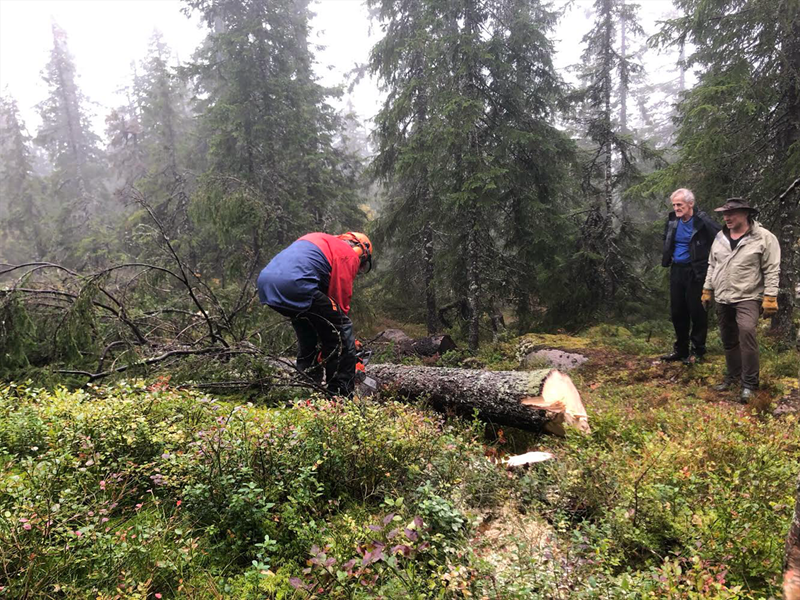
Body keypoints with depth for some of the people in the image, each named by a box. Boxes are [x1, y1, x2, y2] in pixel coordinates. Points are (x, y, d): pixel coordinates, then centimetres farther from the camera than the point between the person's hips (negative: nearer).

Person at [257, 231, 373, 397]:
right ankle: (342, 395, 5)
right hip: (295, 284, -9)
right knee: (342, 334, 4)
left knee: (308, 338, 27)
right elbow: (340, 300, 8)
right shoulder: (349, 255, 11)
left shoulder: (318, 241, 35)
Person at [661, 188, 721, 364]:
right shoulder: (672, 220, 5)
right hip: (676, 270, 6)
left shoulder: (703, 221, -15)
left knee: (697, 312, 2)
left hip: (696, 272, -6)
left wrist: (709, 262, -10)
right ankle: (680, 350, 24)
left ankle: (697, 351, 15)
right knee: (677, 312, 11)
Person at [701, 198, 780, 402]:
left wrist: (770, 298, -14)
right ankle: (733, 375, 30)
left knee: (747, 333, -23)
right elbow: (712, 266, 16)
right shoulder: (720, 237, 9)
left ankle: (749, 383, -12)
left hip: (748, 298, -6)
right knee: (728, 340, 12)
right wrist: (707, 290, 14)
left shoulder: (764, 238, -7)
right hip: (722, 299, 6)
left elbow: (771, 271, -9)